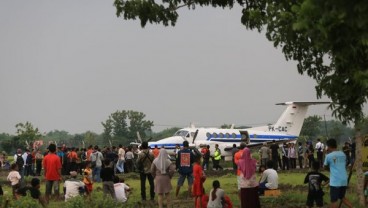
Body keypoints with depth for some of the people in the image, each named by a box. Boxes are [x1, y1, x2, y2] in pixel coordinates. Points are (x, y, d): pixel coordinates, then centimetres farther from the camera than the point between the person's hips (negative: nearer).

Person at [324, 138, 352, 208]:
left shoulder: (329, 156, -5)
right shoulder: (343, 154, 11)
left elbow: (326, 167, 10)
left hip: (335, 181, -6)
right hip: (344, 180, 6)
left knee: (333, 200, -1)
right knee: (342, 197, 24)